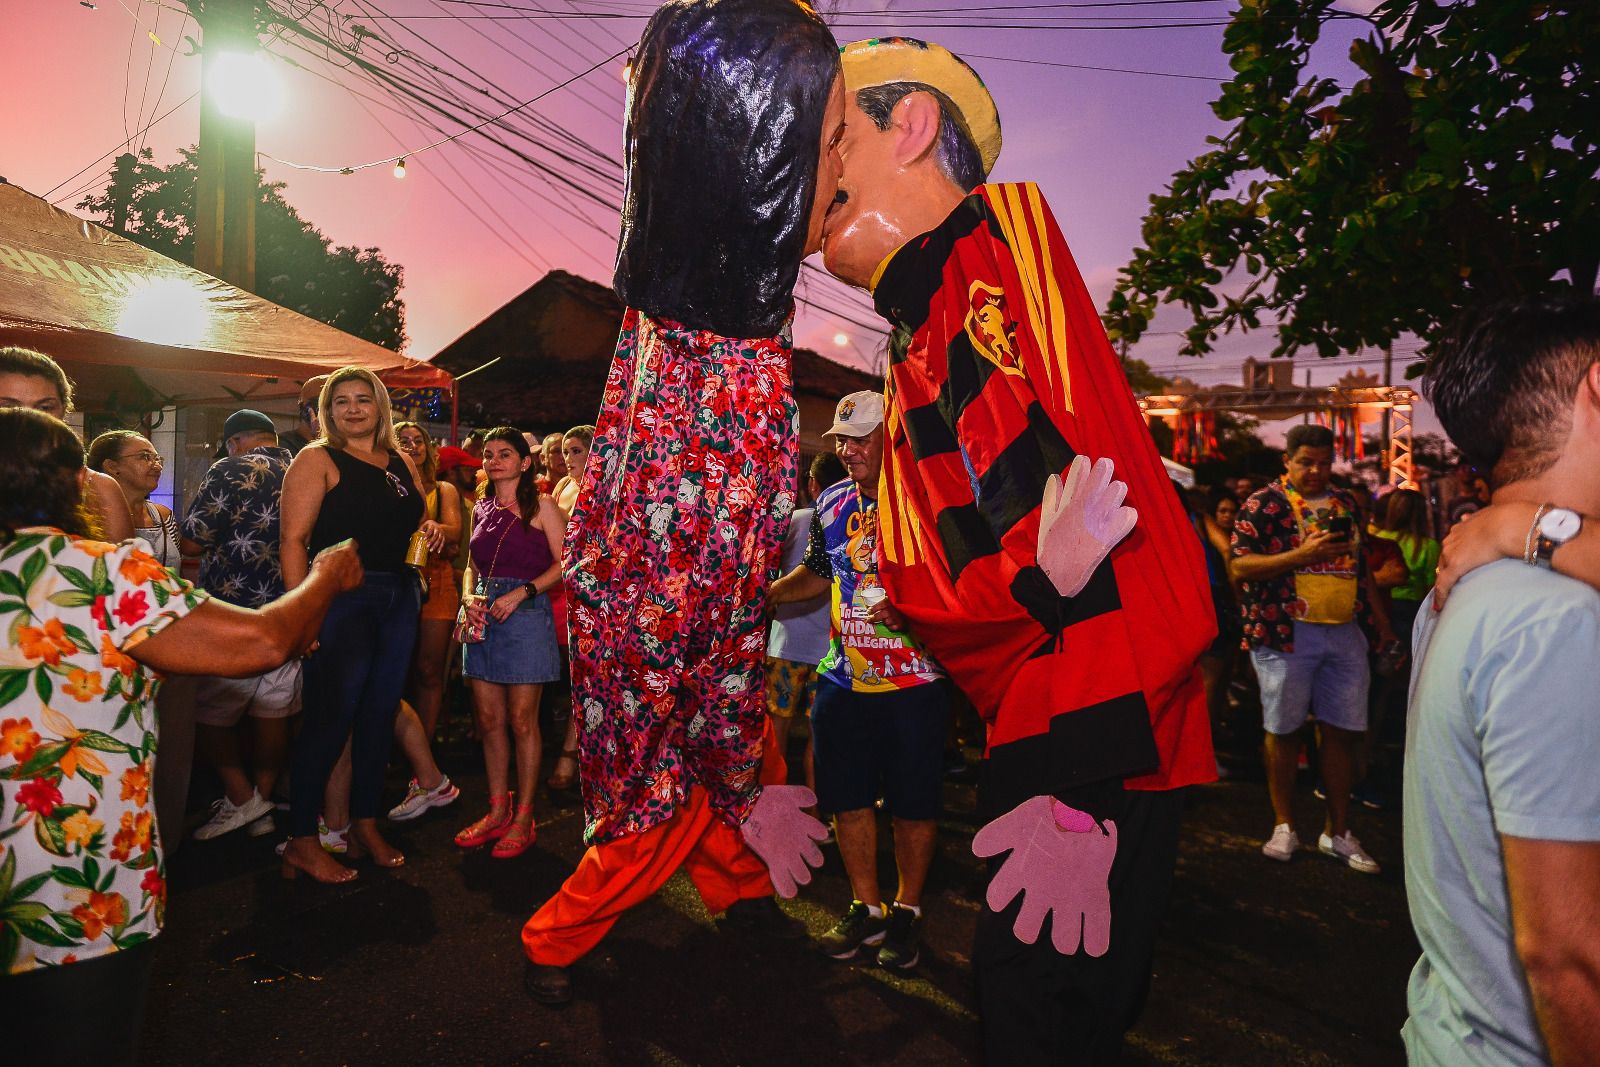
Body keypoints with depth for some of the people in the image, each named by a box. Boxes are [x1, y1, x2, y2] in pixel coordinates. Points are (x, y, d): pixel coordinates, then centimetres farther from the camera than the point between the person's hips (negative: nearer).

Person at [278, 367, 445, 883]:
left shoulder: (402, 463, 15)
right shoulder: (317, 459, -3)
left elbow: (416, 524, 26)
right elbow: (293, 540, -11)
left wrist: (434, 529, 1)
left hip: (399, 597, 6)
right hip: (342, 597, -6)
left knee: (380, 713, 12)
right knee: (330, 716, -5)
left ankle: (366, 825, 25)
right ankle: (302, 843, 8)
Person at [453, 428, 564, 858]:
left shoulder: (540, 506, -2)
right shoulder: (481, 509, 15)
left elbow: (563, 564, -6)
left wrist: (522, 592, -16)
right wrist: (470, 598, 1)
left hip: (525, 613, -6)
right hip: (484, 617, 6)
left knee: (521, 720, -2)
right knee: (488, 719, 8)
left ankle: (523, 818, 8)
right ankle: (498, 811, 19)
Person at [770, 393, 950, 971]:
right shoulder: (831, 504, 9)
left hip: (914, 679, -5)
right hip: (844, 678, 5)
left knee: (912, 804, 6)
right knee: (846, 797, 10)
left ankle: (907, 911, 27)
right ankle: (866, 908, 29)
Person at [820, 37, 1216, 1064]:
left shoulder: (1010, 226, -7)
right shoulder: (908, 376, 16)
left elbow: (1112, 474, -19)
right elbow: (925, 589, 4)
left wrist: (1087, 786, -22)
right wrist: (1042, 579, -21)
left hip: (1117, 736, -8)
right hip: (1033, 742, 8)